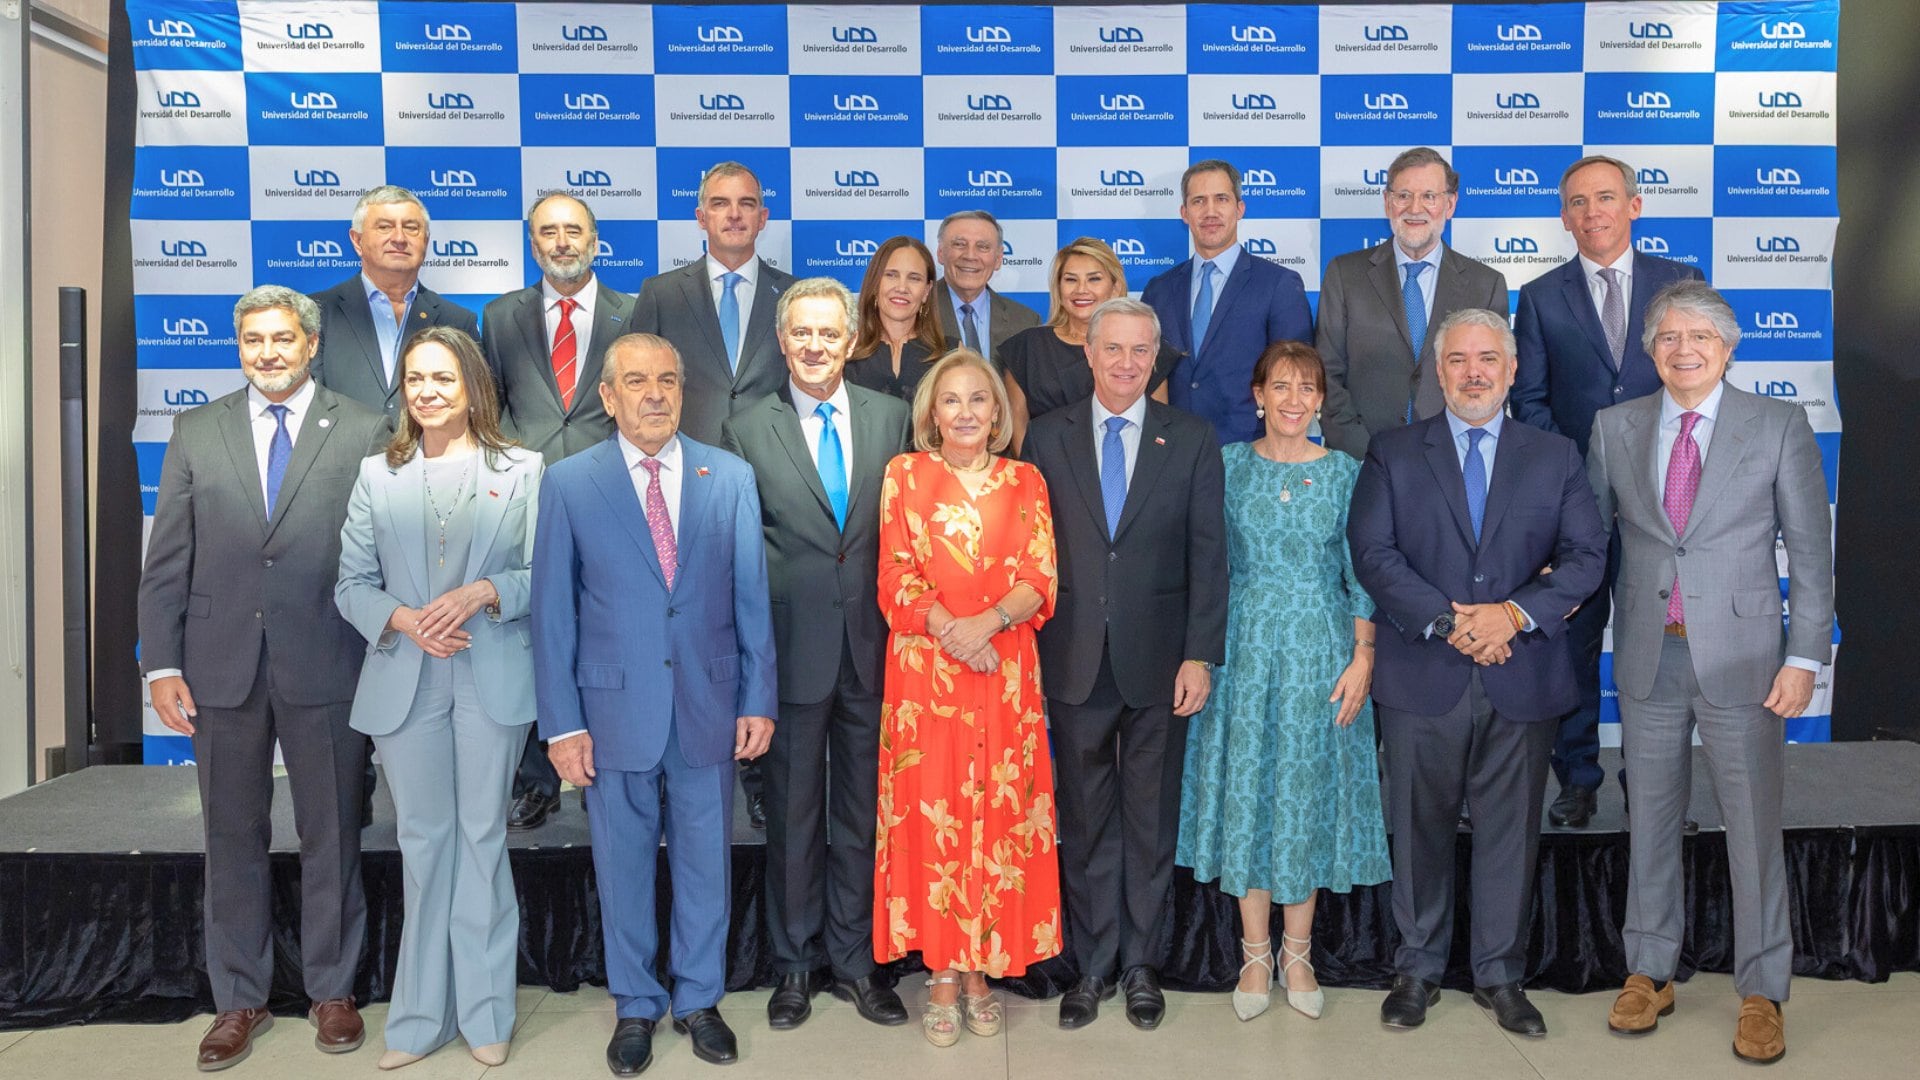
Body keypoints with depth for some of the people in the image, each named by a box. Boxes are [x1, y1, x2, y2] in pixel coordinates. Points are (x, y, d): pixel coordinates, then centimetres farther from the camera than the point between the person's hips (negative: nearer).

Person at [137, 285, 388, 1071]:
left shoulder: (364, 432, 0)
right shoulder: (196, 432, 8)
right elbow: (167, 560, 6)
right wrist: (161, 664, -1)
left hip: (327, 666, -2)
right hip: (222, 666, 2)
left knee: (331, 836, 9)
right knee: (232, 838, 11)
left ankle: (331, 991, 25)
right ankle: (239, 1001, 25)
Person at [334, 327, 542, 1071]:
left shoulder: (522, 471, 2)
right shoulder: (377, 474, 7)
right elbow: (352, 584, 5)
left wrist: (485, 593, -19)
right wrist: (405, 619, -14)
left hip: (493, 678, -2)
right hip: (405, 681, 2)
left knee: (482, 838, 6)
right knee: (423, 842, 10)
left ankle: (484, 1011, 18)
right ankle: (422, 1015, 22)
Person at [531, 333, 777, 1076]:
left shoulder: (731, 477, 2)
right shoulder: (568, 484, -2)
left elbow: (751, 598, 3)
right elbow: (553, 612, -2)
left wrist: (758, 700, 0)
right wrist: (562, 722, -5)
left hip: (710, 708, 1)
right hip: (615, 712, -1)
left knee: (705, 863, 12)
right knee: (623, 867, 12)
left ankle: (699, 1000, 31)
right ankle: (635, 1008, 30)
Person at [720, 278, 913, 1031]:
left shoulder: (891, 417, 5)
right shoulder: (746, 430, 0)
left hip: (871, 648, 2)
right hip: (792, 649, -1)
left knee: (861, 812, 12)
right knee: (793, 814, 10)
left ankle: (854, 958, 26)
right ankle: (796, 963, 26)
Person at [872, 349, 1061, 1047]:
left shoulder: (1025, 483, 9)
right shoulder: (905, 475, 6)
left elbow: (1040, 578, 1)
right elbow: (895, 579, -1)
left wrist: (988, 621, -17)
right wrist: (946, 628, -16)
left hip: (1005, 674, 1)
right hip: (925, 674, -1)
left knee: (998, 818, 4)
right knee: (932, 817, 1)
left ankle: (981, 970, 16)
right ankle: (942, 976, 13)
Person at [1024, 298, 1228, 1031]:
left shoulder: (1191, 440, 2)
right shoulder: (1048, 437, 4)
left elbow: (1207, 553, -1)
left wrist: (1200, 656, -7)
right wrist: (1027, 650, -1)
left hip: (1159, 663, 0)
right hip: (1073, 662, 0)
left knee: (1151, 819, 10)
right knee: (1086, 821, 9)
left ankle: (1139, 963, 25)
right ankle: (1093, 964, 22)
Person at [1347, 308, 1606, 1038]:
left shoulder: (1555, 457, 10)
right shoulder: (1393, 453, 5)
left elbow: (1586, 555, 2)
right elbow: (1373, 553, -5)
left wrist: (1517, 613, -14)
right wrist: (1447, 622, -15)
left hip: (1521, 678, 1)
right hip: (1422, 677, -1)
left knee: (1510, 832, 9)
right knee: (1420, 829, 8)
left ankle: (1501, 976, 24)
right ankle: (1417, 970, 23)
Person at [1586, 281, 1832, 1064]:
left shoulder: (1779, 426, -1)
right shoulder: (1616, 428, 5)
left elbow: (1811, 550, -1)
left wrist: (1805, 657, -6)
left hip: (1741, 658, -2)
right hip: (1649, 657, 2)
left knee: (1753, 830, 5)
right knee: (1651, 821, 13)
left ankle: (1761, 992, 21)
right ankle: (1649, 972, 28)